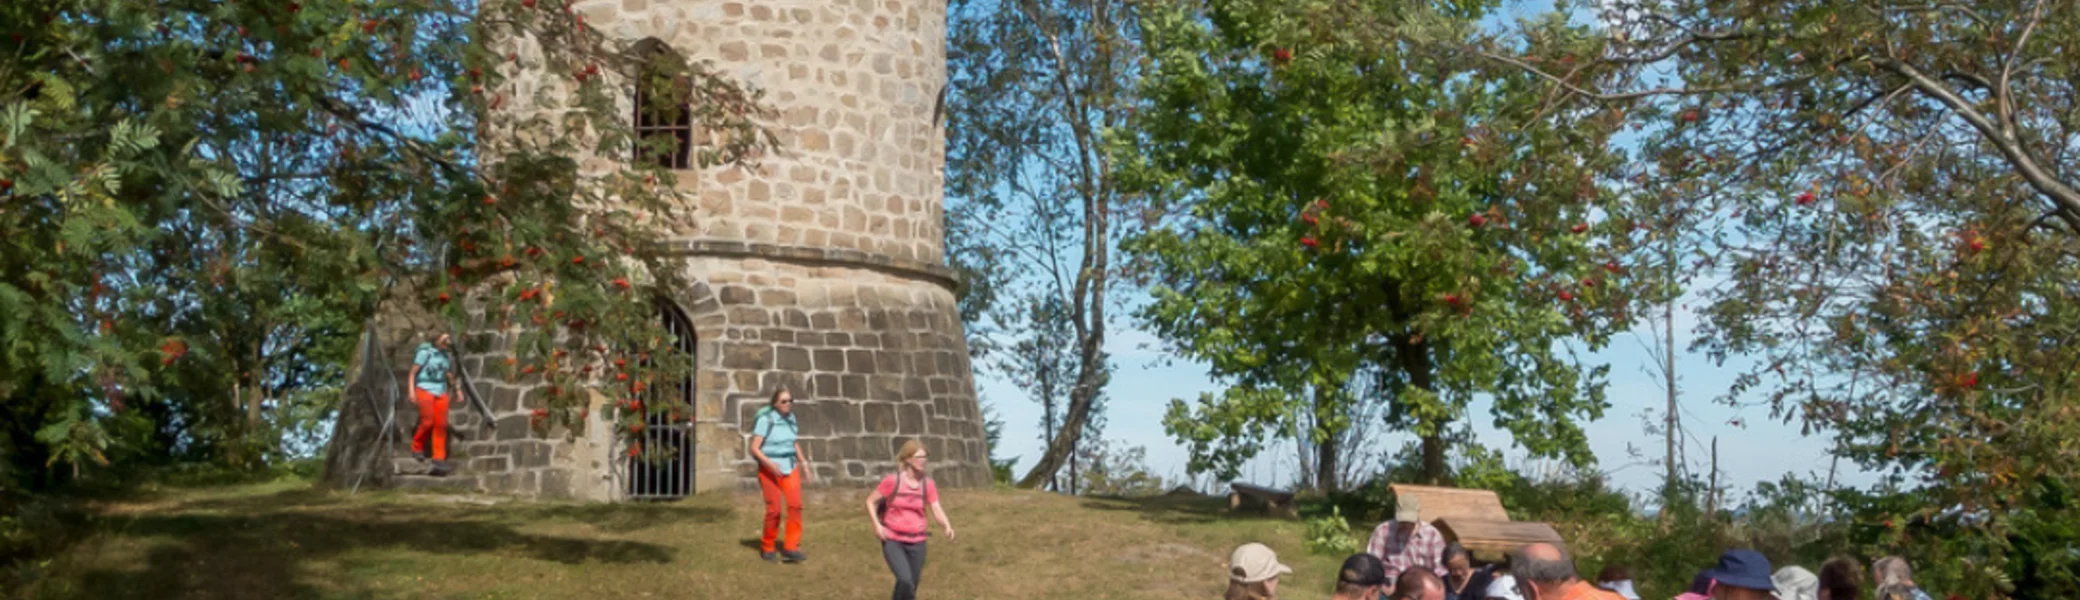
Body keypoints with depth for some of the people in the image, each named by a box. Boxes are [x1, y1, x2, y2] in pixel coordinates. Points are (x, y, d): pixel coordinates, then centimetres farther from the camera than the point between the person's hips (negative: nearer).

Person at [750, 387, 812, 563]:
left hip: (790, 467, 5)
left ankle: (791, 548, -10)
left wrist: (804, 463, 18)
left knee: (795, 505, -12)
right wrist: (770, 464, -25)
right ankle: (767, 548, 17)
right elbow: (754, 448, -13)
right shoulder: (765, 419, -10)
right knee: (774, 510, -3)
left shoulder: (790, 418, 7)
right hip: (770, 469, -5)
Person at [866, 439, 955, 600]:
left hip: (916, 543, 4)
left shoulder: (928, 484, -2)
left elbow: (937, 510, -8)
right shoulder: (892, 481, -11)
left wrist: (947, 527, -28)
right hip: (892, 541, -4)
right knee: (906, 581, -24)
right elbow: (870, 501, -2)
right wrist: (877, 525, -15)